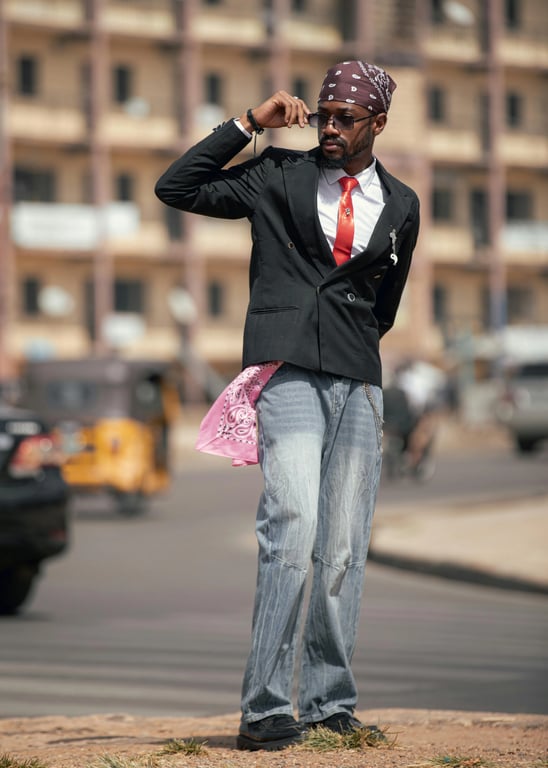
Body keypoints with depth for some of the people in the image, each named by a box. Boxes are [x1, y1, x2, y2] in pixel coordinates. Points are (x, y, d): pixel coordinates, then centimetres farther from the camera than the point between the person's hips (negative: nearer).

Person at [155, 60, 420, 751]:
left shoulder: (401, 206, 14)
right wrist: (248, 124, 0)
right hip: (287, 375, -4)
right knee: (293, 528, -18)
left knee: (345, 549, 2)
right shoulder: (278, 176, 7)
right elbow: (175, 189, 2)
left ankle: (329, 704, 10)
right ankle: (264, 711, -19)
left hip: (357, 382, 4)